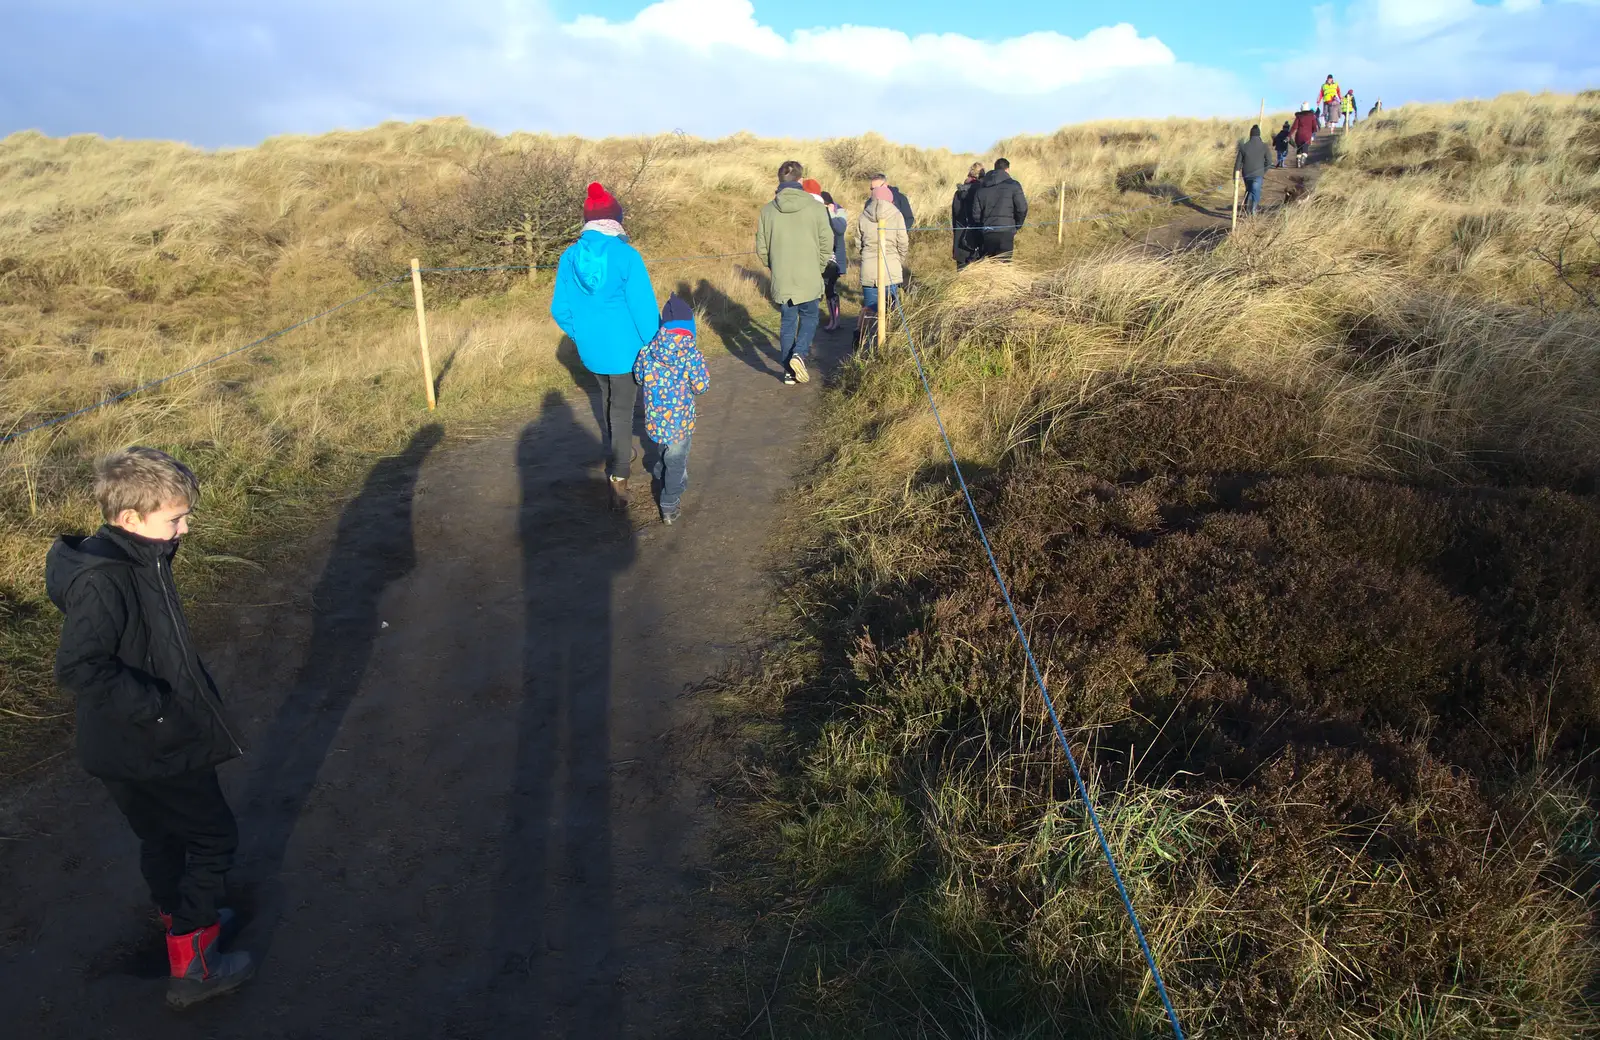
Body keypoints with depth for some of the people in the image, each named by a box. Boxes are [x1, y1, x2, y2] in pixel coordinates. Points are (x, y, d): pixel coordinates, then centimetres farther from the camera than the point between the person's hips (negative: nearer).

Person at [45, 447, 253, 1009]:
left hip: (151, 741, 9)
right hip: (147, 751, -9)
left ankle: (183, 919, 47)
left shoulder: (140, 558, 3)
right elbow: (79, 668, -33)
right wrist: (155, 706, -28)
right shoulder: (102, 581, -27)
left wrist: (194, 688, 13)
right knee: (214, 837, 4)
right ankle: (192, 966, 16)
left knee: (165, 835, 26)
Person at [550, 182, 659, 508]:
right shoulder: (626, 255, -19)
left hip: (590, 349, 5)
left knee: (609, 399, 27)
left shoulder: (570, 257, -5)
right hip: (624, 348, -5)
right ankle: (619, 480, 5)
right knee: (622, 411, 6)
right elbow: (643, 307, -17)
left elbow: (560, 308, 2)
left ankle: (616, 457, 43)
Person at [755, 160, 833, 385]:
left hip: (781, 280, 2)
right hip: (810, 279, -2)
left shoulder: (767, 210, -2)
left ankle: (789, 371, 14)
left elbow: (761, 249, 2)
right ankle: (799, 353, -8)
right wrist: (818, 269, 10)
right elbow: (827, 244, -5)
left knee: (787, 323, 13)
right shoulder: (816, 208, -8)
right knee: (809, 318, 16)